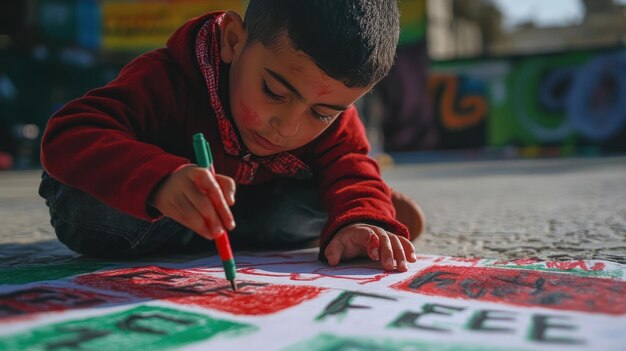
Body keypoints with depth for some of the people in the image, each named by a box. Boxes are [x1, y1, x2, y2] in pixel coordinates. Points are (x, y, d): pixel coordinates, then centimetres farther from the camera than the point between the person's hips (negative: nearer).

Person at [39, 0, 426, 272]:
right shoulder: (167, 80, -37)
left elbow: (349, 170, -22)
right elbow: (68, 137, -47)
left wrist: (361, 220, -48)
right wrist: (159, 181, -68)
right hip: (152, 210, -2)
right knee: (82, 206, -38)